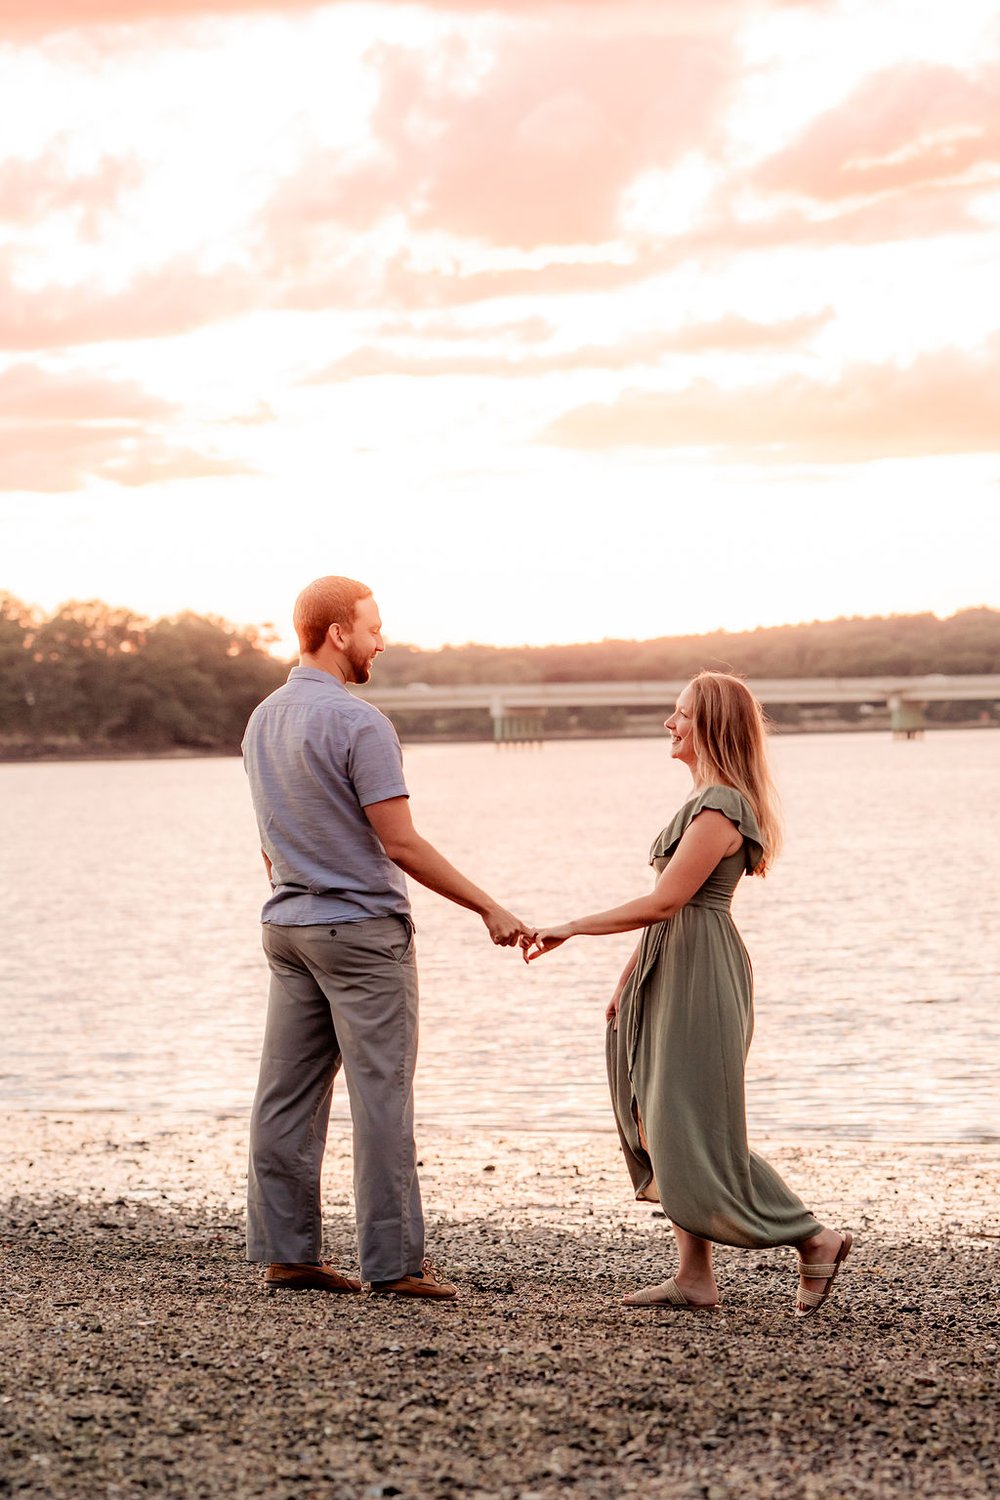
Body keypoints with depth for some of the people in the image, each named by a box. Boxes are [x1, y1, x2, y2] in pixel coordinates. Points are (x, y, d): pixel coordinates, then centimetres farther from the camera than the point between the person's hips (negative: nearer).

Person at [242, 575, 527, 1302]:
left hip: (289, 925, 8)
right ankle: (394, 1261, -2)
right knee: (381, 1096, -4)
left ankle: (286, 1250, 10)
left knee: (291, 1095, 7)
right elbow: (401, 845, -18)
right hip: (362, 926, -8)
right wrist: (490, 908, -12)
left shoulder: (264, 719, 10)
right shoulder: (359, 722, -16)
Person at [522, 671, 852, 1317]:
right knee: (663, 1126, 8)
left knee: (697, 1133, -7)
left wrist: (573, 929, -15)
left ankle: (815, 1239, 2)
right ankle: (696, 1276, 11)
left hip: (700, 977, -10)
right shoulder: (707, 801, 15)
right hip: (671, 974, 10)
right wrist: (630, 975, 17)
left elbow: (664, 902, -21)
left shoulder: (720, 809, -17)